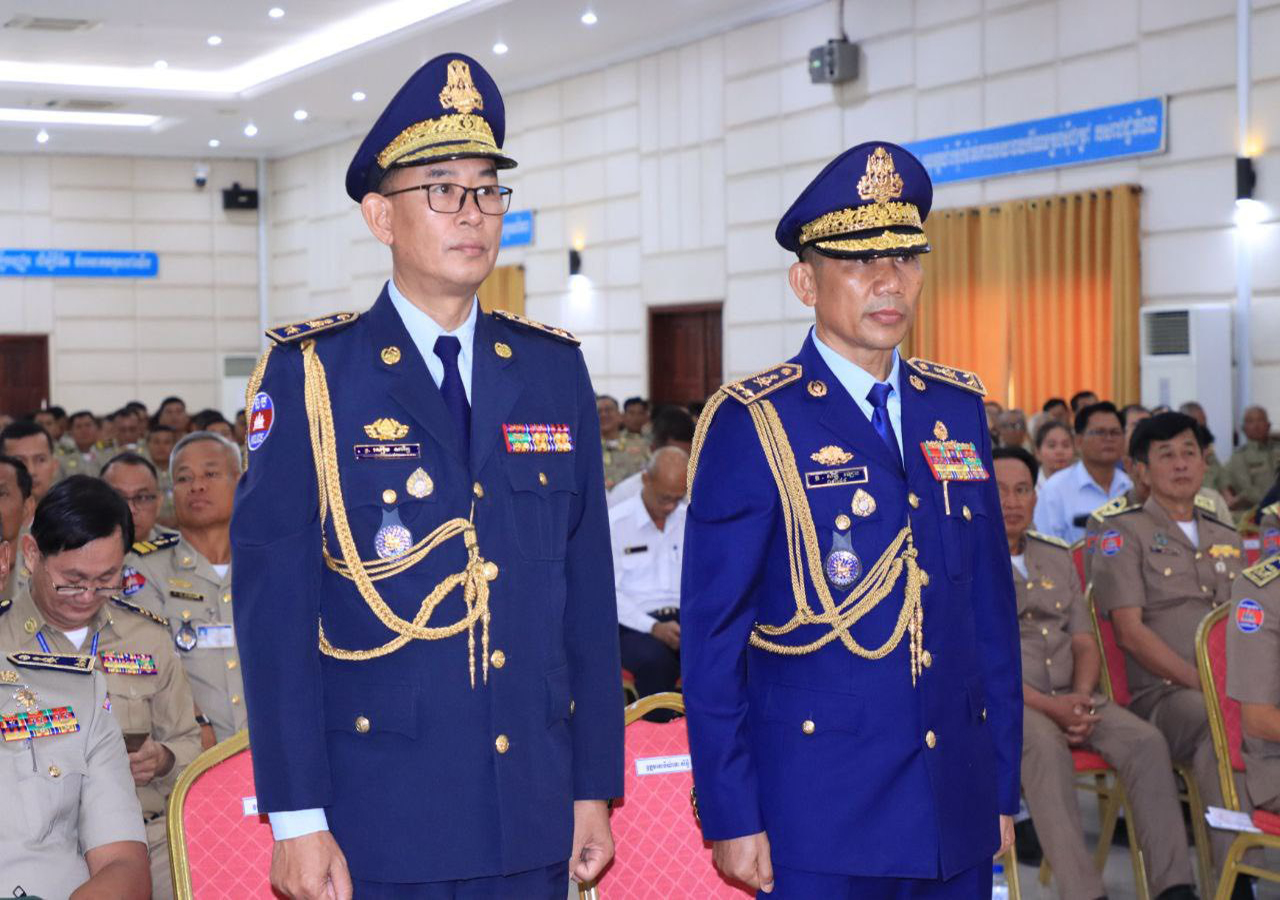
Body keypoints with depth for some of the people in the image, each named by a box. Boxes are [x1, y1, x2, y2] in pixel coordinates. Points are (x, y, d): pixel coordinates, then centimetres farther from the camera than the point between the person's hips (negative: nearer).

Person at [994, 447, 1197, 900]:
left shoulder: (1057, 557, 19)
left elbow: (1085, 643, 15)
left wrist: (1080, 698, -7)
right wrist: (1046, 705, -19)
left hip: (1070, 696, 5)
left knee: (1146, 741, -21)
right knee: (1044, 745, -36)